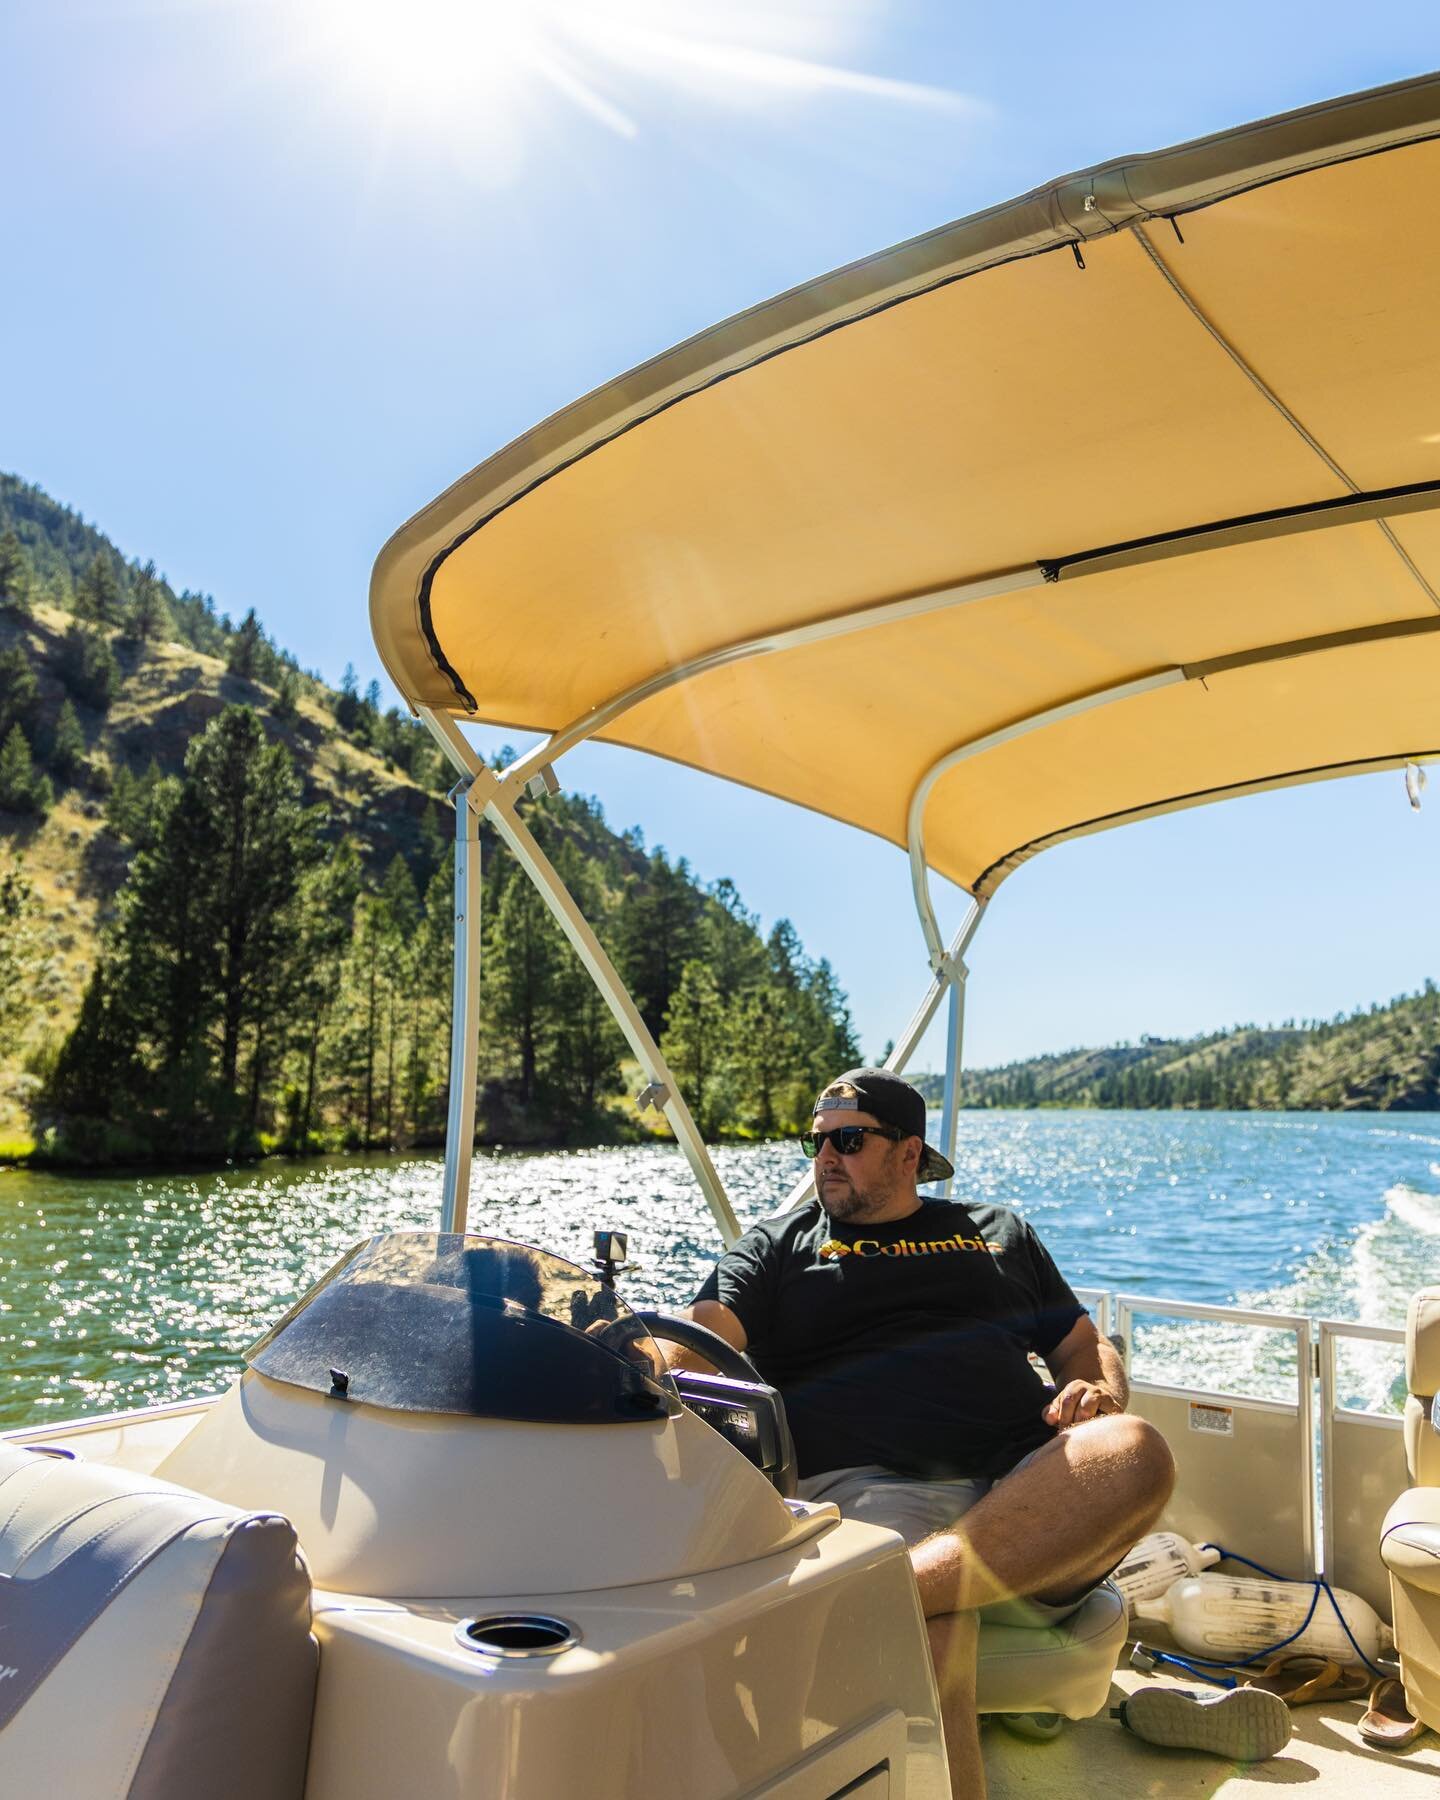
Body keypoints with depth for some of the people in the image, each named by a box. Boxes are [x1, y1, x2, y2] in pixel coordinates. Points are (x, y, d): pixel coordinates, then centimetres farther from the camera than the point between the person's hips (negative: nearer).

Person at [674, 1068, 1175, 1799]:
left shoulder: (998, 1231, 28)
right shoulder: (779, 1245, 21)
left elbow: (1084, 1345, 30)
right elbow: (706, 1337, 4)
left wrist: (1101, 1391, 5)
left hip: (1030, 1491, 3)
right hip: (871, 1483, -2)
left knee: (1133, 1452, -32)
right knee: (929, 1632, -37)